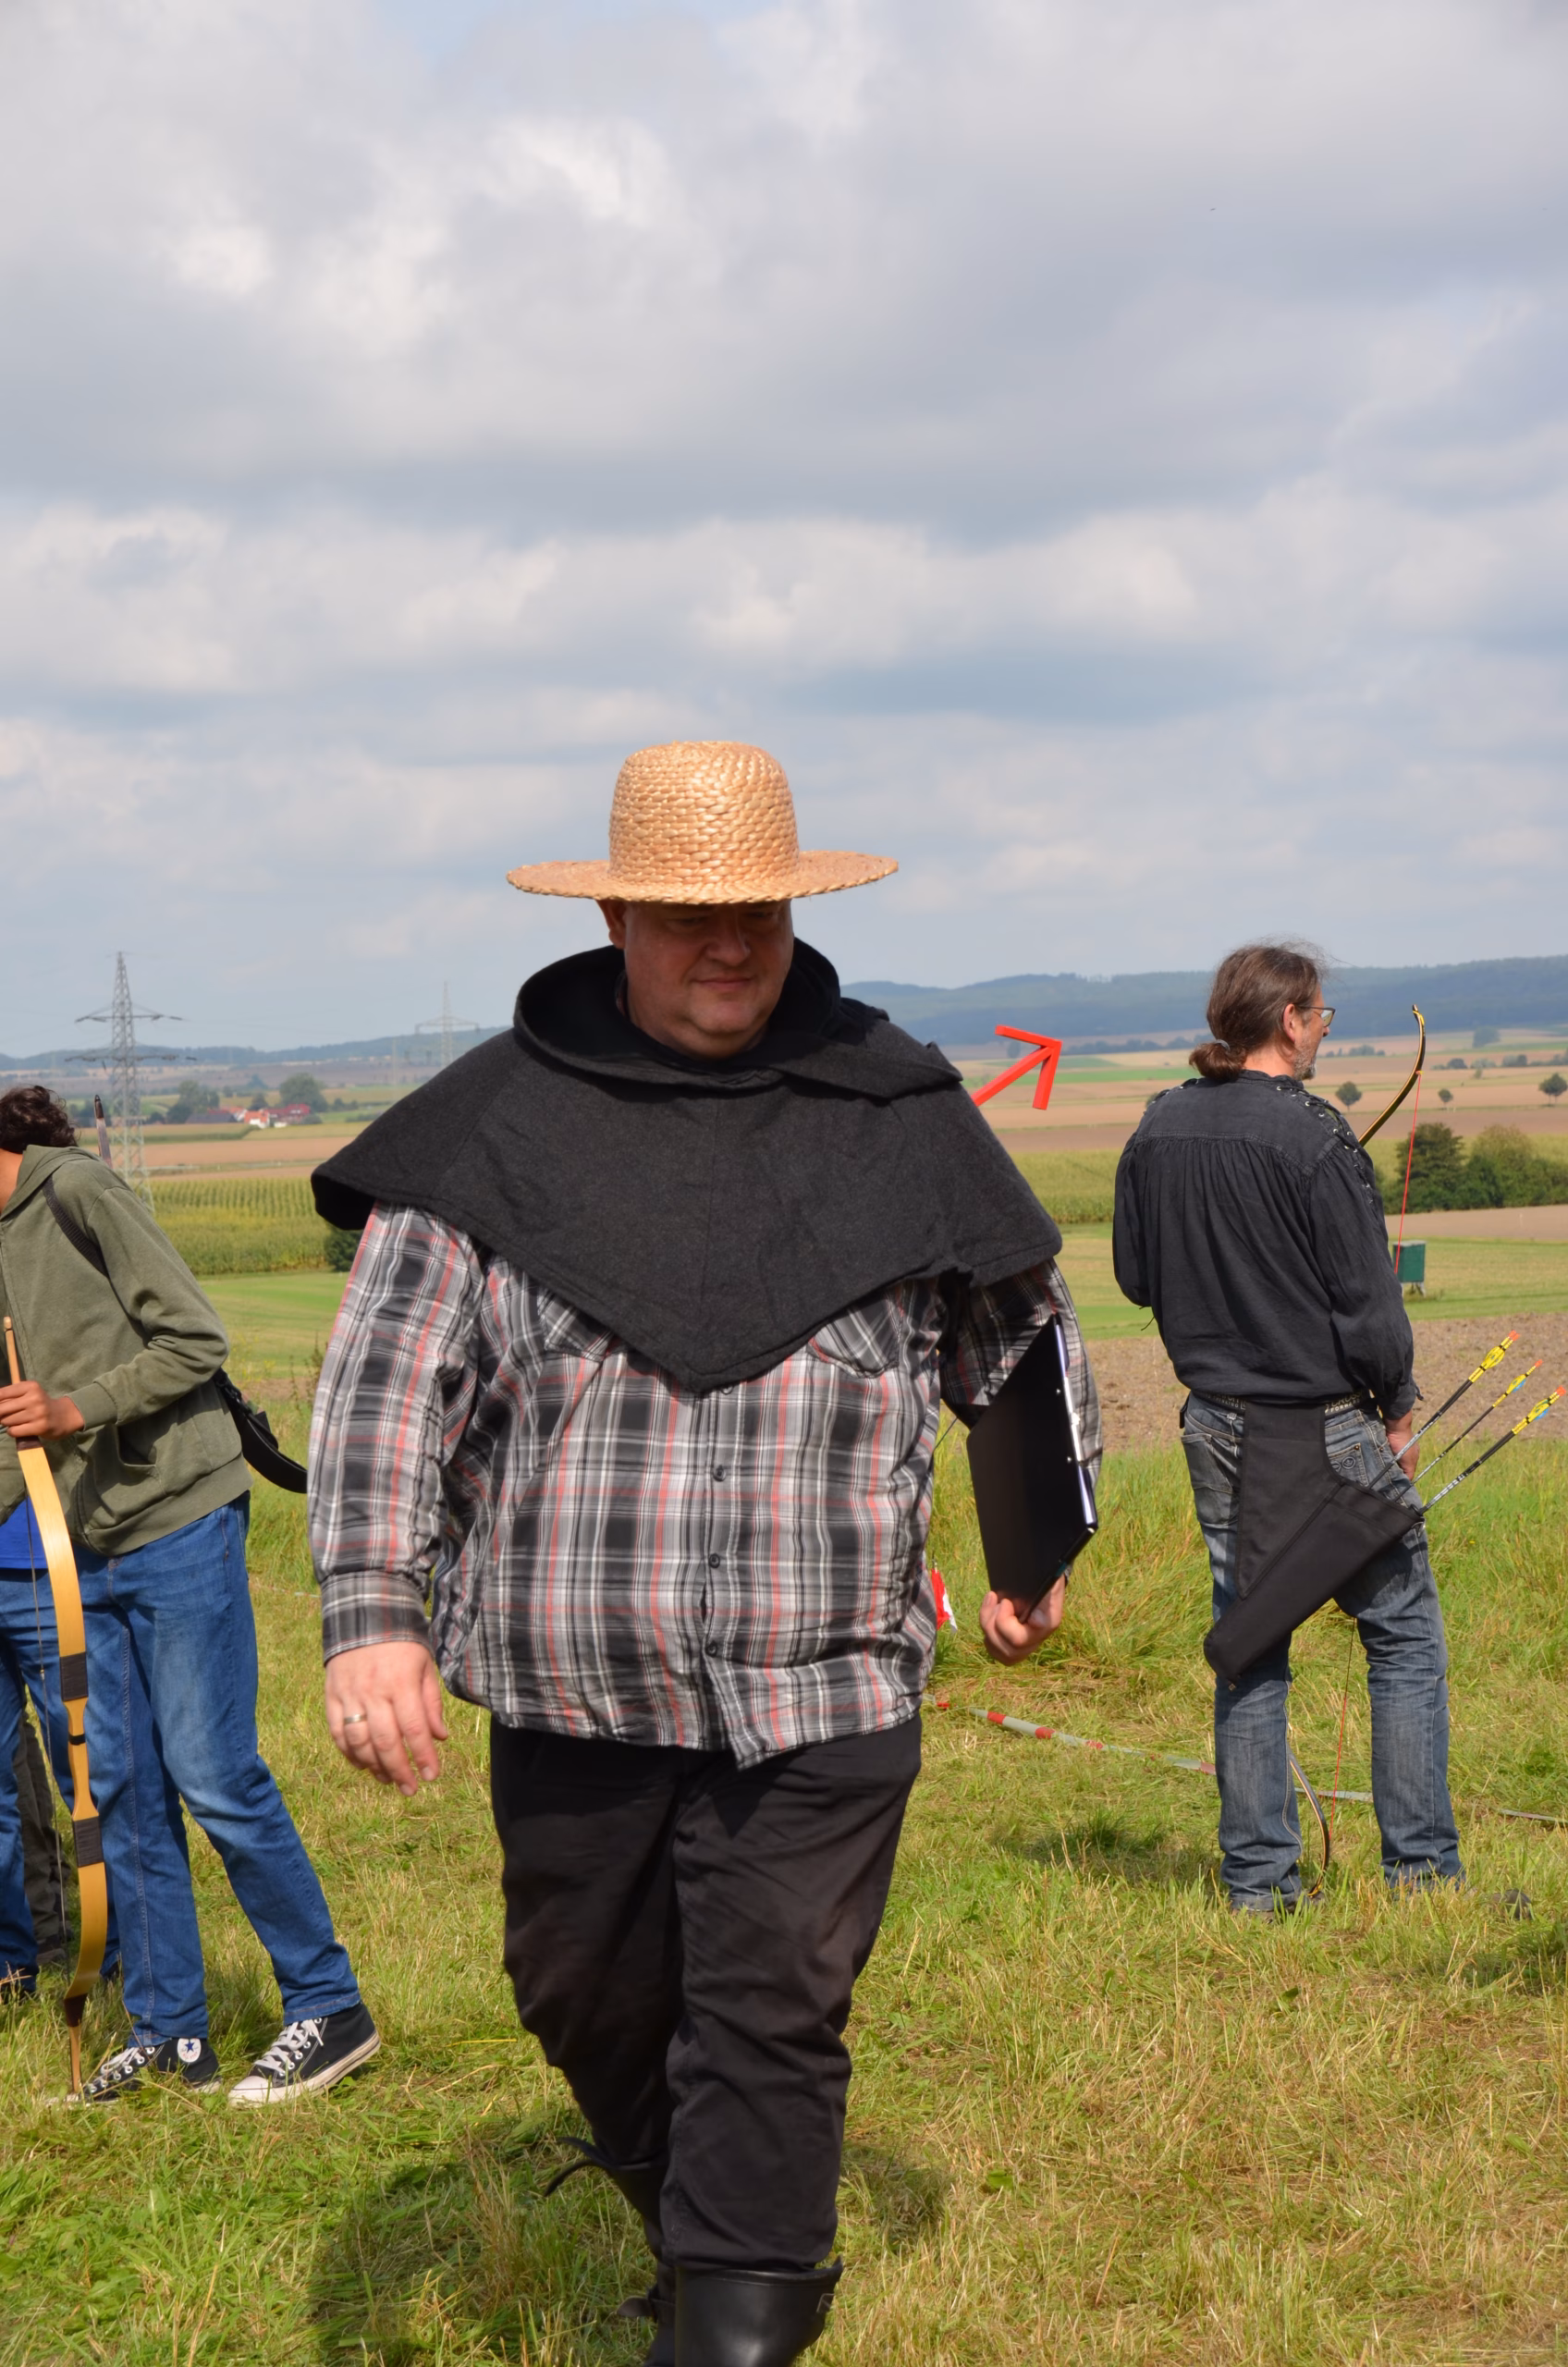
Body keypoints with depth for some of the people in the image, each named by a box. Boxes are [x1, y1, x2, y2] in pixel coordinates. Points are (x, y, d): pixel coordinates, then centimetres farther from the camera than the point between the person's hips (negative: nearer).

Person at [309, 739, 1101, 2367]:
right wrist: (372, 1615, -11)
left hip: (822, 1696, -1)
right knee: (591, 2006, 17)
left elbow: (1024, 1343, 19)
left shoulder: (895, 1115, 4)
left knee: (773, 2033, -1)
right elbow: (385, 1384, -1)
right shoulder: (497, 1123, 0)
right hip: (569, 1690, 1)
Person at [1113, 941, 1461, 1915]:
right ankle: (1422, 1866, 10)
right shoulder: (1313, 1136, -17)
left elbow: (1136, 1277, 13)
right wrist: (1398, 1406, 0)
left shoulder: (1159, 1131, 2)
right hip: (1328, 1426, -6)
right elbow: (1370, 1302, -13)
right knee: (1404, 1634, 8)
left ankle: (1258, 1880, 15)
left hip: (1217, 1424, 6)